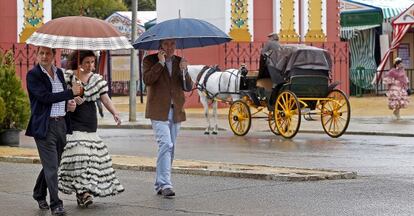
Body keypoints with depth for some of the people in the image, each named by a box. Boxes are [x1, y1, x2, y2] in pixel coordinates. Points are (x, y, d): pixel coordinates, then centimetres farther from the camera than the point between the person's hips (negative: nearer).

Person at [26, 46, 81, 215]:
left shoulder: (59, 72, 13)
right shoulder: (33, 75, -8)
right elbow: (45, 97, -18)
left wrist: (69, 103, 4)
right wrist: (71, 93, -17)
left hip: (61, 123, 7)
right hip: (44, 126, -7)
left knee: (51, 163, 16)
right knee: (51, 166, -8)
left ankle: (39, 194, 35)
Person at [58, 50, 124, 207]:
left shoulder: (97, 79, 9)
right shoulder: (68, 76, -2)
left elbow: (105, 99, 1)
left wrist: (114, 113, -16)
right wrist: (72, 100, -22)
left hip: (90, 124, 5)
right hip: (73, 123, -5)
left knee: (92, 156, 3)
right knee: (78, 154, -14)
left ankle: (88, 188, 14)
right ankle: (82, 191, -14)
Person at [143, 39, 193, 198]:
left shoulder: (180, 61, 13)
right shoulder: (151, 60, 2)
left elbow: (188, 86, 5)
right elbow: (147, 80, -15)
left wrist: (183, 71, -11)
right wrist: (160, 63, -15)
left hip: (176, 112, 5)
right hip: (159, 111, -5)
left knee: (170, 148, 9)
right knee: (165, 145, -18)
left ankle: (160, 184, 20)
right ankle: (165, 185, -21)